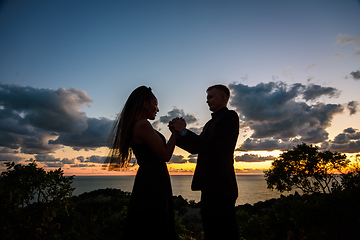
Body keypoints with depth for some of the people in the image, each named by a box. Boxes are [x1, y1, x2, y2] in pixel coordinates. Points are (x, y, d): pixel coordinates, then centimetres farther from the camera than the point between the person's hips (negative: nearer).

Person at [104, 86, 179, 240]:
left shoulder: (136, 125, 14)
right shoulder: (143, 125, -17)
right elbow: (165, 155, -16)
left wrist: (175, 131, 16)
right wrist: (176, 131, -5)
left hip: (147, 180, 10)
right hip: (152, 185, -10)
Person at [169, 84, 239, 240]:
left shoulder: (230, 116, -9)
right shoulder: (211, 123, 18)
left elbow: (212, 146, -20)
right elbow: (196, 148, 13)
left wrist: (184, 131, -16)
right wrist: (179, 132, -1)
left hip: (220, 187, -9)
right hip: (209, 186, 9)